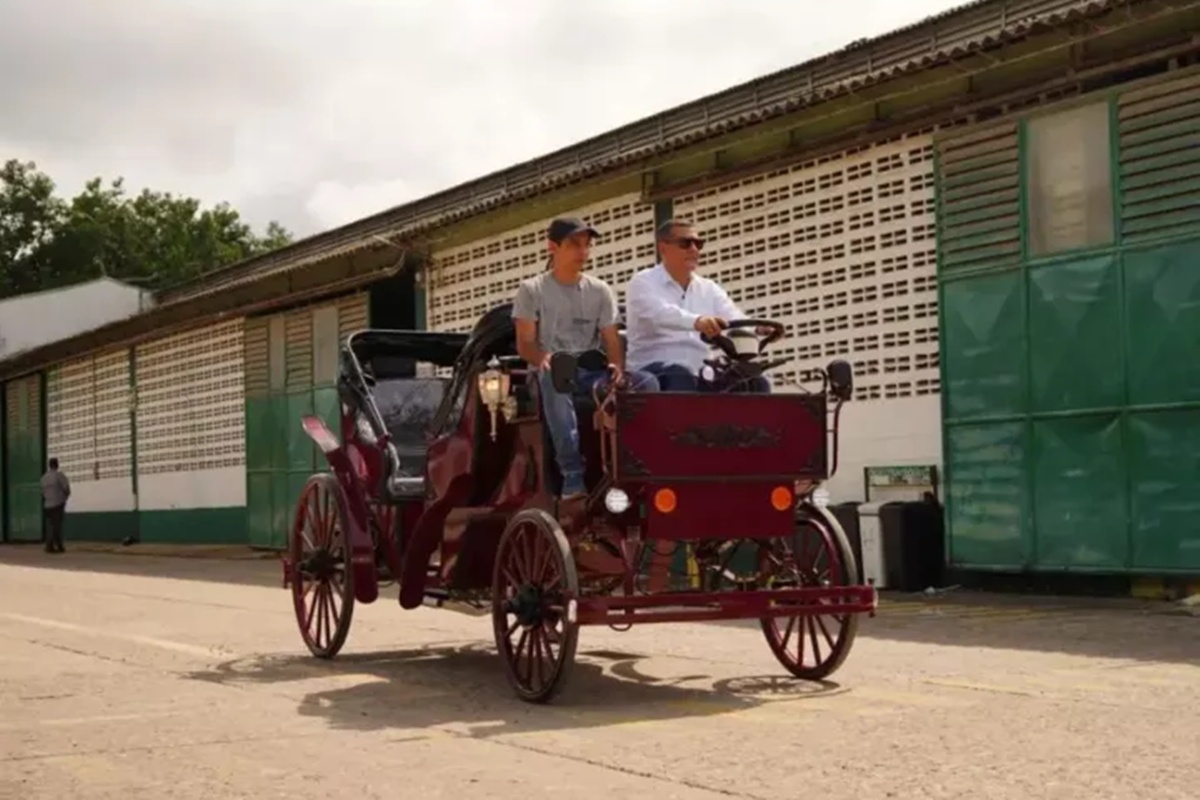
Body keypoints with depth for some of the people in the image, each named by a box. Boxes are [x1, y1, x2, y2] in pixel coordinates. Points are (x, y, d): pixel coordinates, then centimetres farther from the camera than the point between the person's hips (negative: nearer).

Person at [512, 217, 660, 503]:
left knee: (647, 382, -26)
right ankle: (572, 475, -46)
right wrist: (543, 358, -23)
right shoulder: (531, 290, 9)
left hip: (593, 371, 3)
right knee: (554, 381, -42)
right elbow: (525, 344, 2)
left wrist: (616, 366, -13)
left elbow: (611, 340, 10)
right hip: (554, 369, -3)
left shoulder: (600, 290, 17)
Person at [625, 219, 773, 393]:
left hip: (699, 374, 6)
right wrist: (696, 321, -45)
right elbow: (660, 313, -23)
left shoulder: (709, 289, 18)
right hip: (654, 372, -5)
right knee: (681, 379, -38)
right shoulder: (643, 283, 0)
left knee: (757, 384, -16)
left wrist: (759, 328, -26)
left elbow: (734, 318, 0)